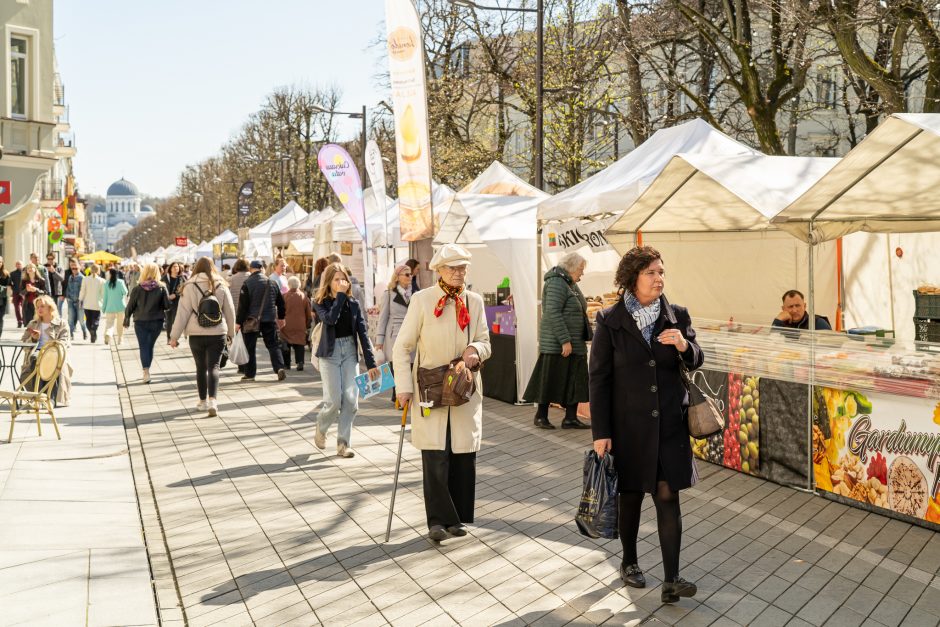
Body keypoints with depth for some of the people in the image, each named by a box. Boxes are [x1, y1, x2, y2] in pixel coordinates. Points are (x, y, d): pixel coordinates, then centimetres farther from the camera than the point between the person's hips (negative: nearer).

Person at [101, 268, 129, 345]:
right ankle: (119, 340, 14)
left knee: (109, 323, 0)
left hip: (110, 307, 0)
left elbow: (105, 297, 1)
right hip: (120, 307, 0)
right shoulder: (121, 282, -7)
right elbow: (125, 292, -12)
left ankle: (107, 334, -28)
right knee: (120, 324, 11)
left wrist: (103, 308, 8)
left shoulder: (106, 284, -2)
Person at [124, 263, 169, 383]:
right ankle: (146, 372, 21)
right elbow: (167, 305, -5)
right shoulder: (161, 288, -7)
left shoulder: (137, 289, -8)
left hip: (141, 322, -1)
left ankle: (146, 372, -12)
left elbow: (130, 306, -3)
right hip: (157, 322, 1)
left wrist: (126, 319, 11)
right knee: (150, 346, 15)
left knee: (143, 347, 3)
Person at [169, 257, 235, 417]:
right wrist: (231, 332, 21)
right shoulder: (221, 285, 2)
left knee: (201, 367, 14)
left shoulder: (189, 286, -3)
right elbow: (230, 311, 8)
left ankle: (203, 401, 21)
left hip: (196, 334, 0)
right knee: (214, 367, -1)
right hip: (217, 333, 0)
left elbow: (182, 313, -3)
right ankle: (212, 400, -19)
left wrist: (174, 336, 3)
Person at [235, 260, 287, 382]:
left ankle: (249, 374, 11)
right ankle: (280, 367, -8)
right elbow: (280, 302, 14)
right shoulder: (272, 283, 5)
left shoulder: (247, 283, -10)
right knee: (273, 345, 9)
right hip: (269, 320, 3)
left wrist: (238, 322, -7)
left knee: (250, 347, 7)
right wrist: (281, 317, 27)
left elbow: (242, 304, -12)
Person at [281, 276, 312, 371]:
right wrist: (307, 324, 19)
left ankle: (286, 364, 12)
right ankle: (300, 362, -12)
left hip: (287, 326, -1)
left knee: (285, 345, 10)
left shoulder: (284, 296, -5)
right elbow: (309, 313, 7)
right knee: (299, 345, 3)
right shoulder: (303, 296, 2)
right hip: (300, 326, 1)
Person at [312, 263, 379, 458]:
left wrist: (371, 363, -3)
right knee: (334, 401, -7)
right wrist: (340, 295, -18)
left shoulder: (353, 304, 5)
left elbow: (363, 333, 2)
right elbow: (330, 319, -25)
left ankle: (343, 443, 7)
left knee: (351, 400, -6)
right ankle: (320, 430, 24)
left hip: (350, 352, 3)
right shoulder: (321, 303, -2)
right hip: (330, 354, -3)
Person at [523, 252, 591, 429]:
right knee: (550, 380, -1)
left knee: (574, 382, 8)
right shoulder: (556, 283, -14)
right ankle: (541, 416, 10)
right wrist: (565, 340, -24)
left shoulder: (570, 284, 17)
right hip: (556, 345, -10)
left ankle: (570, 418, 13)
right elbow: (553, 313, -22)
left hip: (574, 343, 10)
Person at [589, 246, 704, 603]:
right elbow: (599, 379, -6)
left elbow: (696, 363, 8)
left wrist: (684, 345, -17)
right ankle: (629, 562, 33)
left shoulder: (677, 316, 2)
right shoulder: (610, 321, -6)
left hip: (670, 424, 2)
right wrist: (600, 432, -8)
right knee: (630, 495, 12)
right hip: (628, 424, -1)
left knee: (668, 497, -1)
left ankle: (671, 580, 3)